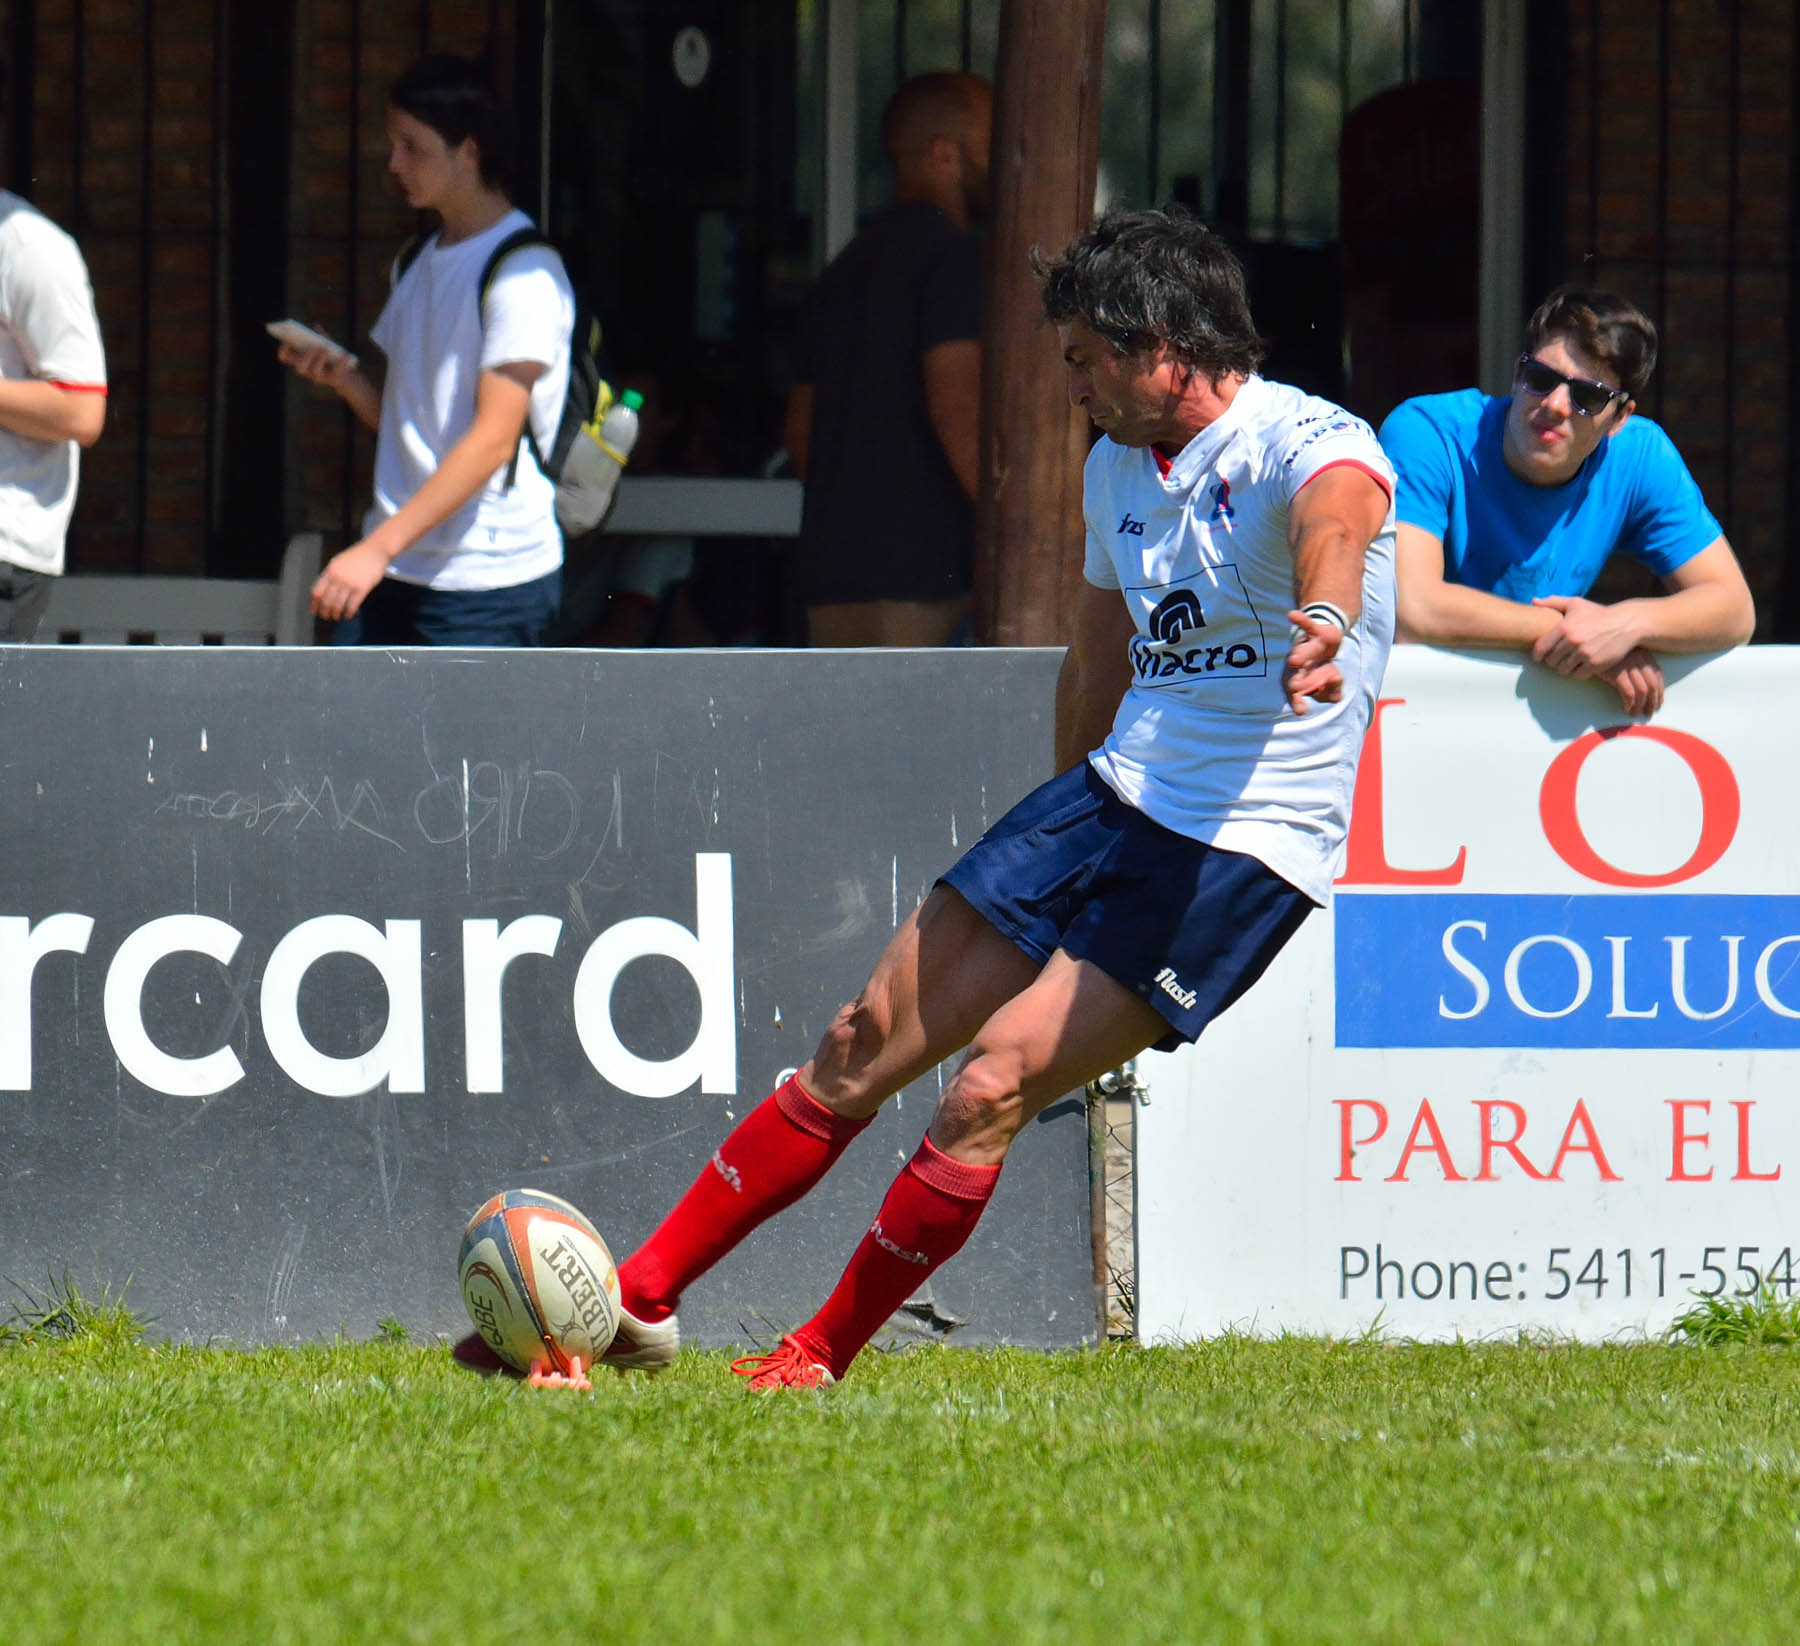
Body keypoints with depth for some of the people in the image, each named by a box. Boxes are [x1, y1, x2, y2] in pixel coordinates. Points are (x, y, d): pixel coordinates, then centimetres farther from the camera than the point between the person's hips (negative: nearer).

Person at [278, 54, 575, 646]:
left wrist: (379, 548, -24)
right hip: (393, 574, 8)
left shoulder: (524, 274, -11)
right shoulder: (416, 265, 16)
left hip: (489, 584, -8)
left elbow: (494, 438, -19)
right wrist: (343, 377, 0)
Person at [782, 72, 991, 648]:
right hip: (918, 568, -9)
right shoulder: (949, 257, -7)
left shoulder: (846, 269, 21)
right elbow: (956, 405, -18)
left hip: (831, 566, 9)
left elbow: (799, 428, 24)